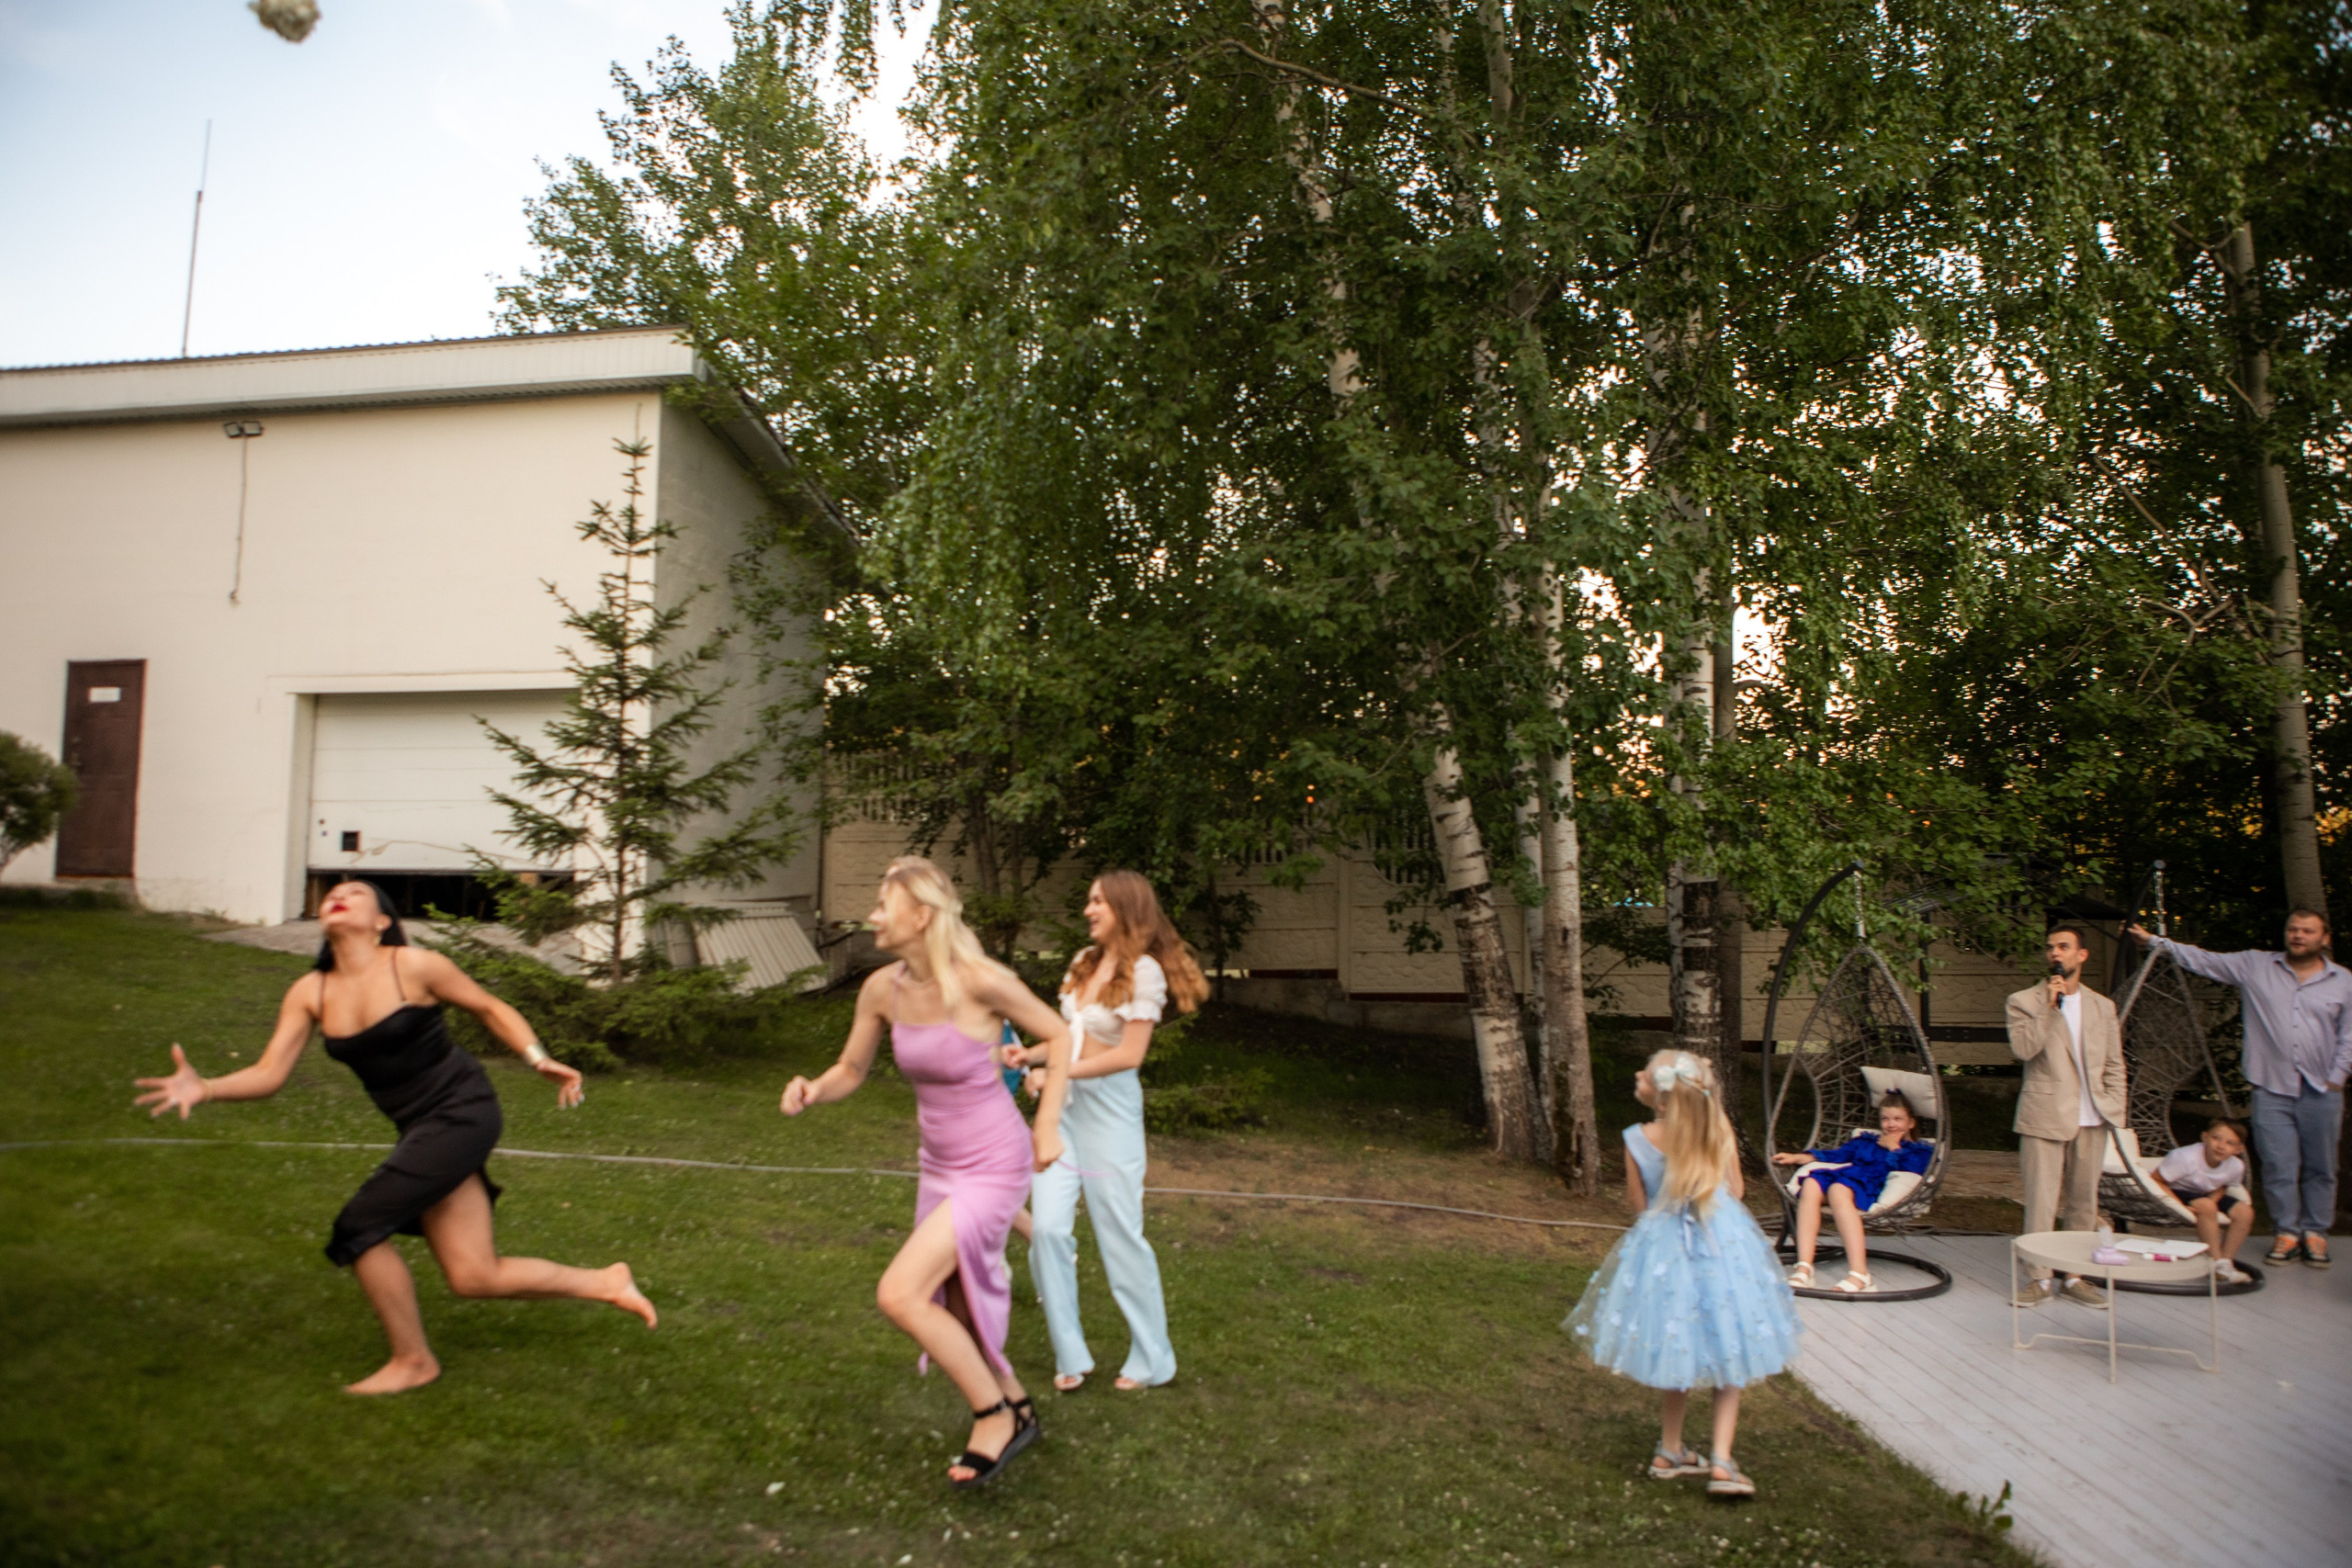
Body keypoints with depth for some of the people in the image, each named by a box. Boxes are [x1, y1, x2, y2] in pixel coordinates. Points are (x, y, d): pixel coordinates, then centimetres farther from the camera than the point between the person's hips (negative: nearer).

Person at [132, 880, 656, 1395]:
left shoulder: (414, 967, -10)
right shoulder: (310, 993, 4)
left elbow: (488, 1008, 0)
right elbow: (268, 1073, -1)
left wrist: (540, 1060, -9)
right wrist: (204, 1088, -20)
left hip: (464, 1110, -6)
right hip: (421, 1128, 7)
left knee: (362, 1227, -11)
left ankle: (412, 1360, 11)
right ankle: (605, 1282, 24)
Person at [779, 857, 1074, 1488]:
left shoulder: (978, 980, -23)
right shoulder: (882, 989, -6)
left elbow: (1058, 1035, -9)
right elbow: (851, 1071, 7)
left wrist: (1048, 1126, -11)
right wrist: (812, 1091, -14)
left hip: (994, 1169, -7)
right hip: (940, 1167, 7)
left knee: (898, 1294, -17)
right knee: (952, 1316, 18)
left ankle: (993, 1414, 4)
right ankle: (1017, 1409, 45)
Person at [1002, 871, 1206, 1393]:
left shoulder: (1143, 971, -11)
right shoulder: (1084, 962, 9)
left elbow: (1129, 1053, -15)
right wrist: (1031, 1053, -2)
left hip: (1110, 1107, -6)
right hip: (1064, 1105, 6)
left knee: (1120, 1233, 3)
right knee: (1049, 1227, -3)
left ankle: (1151, 1359, 19)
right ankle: (1070, 1356, 10)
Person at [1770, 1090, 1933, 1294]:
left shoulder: (1919, 1150, 25)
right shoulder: (1865, 1141, 39)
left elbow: (1913, 1171, 3)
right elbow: (1835, 1155, 31)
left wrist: (1894, 1149, 12)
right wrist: (1798, 1158, 20)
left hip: (1873, 1189, -5)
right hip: (1843, 1176, 5)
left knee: (1838, 1190, -39)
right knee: (1811, 1184, -31)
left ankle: (1859, 1274, -47)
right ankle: (1804, 1268, -40)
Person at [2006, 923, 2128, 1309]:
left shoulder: (2102, 1006, 13)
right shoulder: (2024, 1001, 2)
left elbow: (2114, 1064, 15)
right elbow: (2022, 1048, -14)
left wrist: (2114, 1108, 4)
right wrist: (2049, 1007, -16)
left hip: (2091, 1119, 4)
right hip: (2044, 1116, -4)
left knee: (2084, 1201, 8)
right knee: (2040, 1201, -4)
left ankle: (2077, 1276, 17)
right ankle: (2039, 1278, 4)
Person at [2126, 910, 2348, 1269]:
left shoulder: (2343, 982, 6)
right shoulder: (2255, 967, 4)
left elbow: (2348, 1036, 7)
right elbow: (2203, 960, 1)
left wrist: (2336, 1077, -1)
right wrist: (2156, 942, -7)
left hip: (2320, 1092, 1)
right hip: (2272, 1089, -1)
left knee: (2320, 1168, 7)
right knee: (2279, 1167, 1)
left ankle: (2315, 1232, 19)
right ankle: (2287, 1232, 12)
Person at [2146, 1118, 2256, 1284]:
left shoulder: (2236, 1166, -12)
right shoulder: (2186, 1157, -30)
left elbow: (2221, 1187, 9)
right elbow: (2155, 1180, -24)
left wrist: (2212, 1200, -14)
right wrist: (2181, 1206, -31)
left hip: (2207, 1195, 7)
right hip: (2176, 1192, -7)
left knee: (2245, 1212, -13)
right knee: (2206, 1207, -33)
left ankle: (2226, 1260, -5)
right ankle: (2217, 1264, -21)